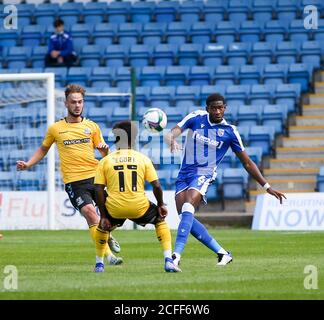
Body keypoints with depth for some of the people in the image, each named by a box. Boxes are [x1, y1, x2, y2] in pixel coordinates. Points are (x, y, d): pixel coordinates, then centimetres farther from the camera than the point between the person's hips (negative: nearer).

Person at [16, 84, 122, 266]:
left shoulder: (92, 126, 11)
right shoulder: (55, 129, 8)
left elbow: (104, 154, 14)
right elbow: (43, 149, 23)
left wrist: (105, 150, -10)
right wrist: (28, 165, 10)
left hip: (95, 176, 2)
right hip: (73, 181, -2)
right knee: (90, 213, -20)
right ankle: (109, 255, -18)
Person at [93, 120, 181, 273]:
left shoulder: (105, 161, 6)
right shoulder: (143, 159, 6)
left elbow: (99, 190, 1)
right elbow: (156, 186, 1)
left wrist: (103, 216, 7)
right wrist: (161, 205, 19)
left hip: (115, 209, 0)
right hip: (139, 207, 0)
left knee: (102, 227, 34)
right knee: (161, 220, 27)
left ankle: (99, 263, 33)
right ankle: (168, 260, 14)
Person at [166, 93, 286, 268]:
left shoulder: (230, 131, -3)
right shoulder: (195, 118, 1)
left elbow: (247, 163, 6)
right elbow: (173, 133, -11)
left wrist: (267, 187, 4)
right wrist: (172, 140, -37)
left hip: (203, 174, -3)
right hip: (184, 174, 3)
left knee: (187, 208, -28)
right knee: (185, 217, -7)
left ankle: (176, 255, -34)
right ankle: (222, 253, 4)